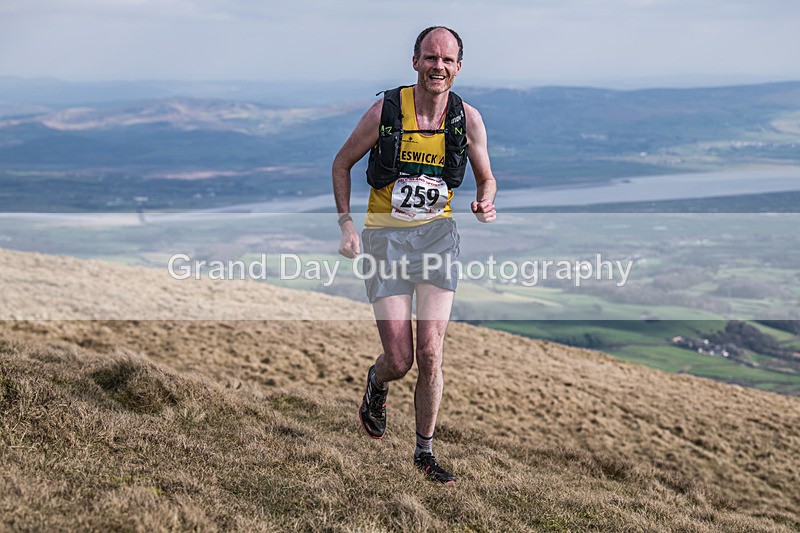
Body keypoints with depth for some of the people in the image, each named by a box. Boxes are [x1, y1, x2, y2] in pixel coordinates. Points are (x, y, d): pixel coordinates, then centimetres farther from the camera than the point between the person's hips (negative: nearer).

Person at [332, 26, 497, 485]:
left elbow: (486, 177, 12)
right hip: (386, 235, -1)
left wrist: (486, 204, -11)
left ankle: (425, 452, 13)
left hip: (438, 232, 2)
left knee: (430, 355, -5)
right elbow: (342, 163, 5)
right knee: (399, 359, -5)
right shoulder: (385, 111, -9)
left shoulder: (468, 119, -3)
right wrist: (346, 225, -4)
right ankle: (376, 385, 33)